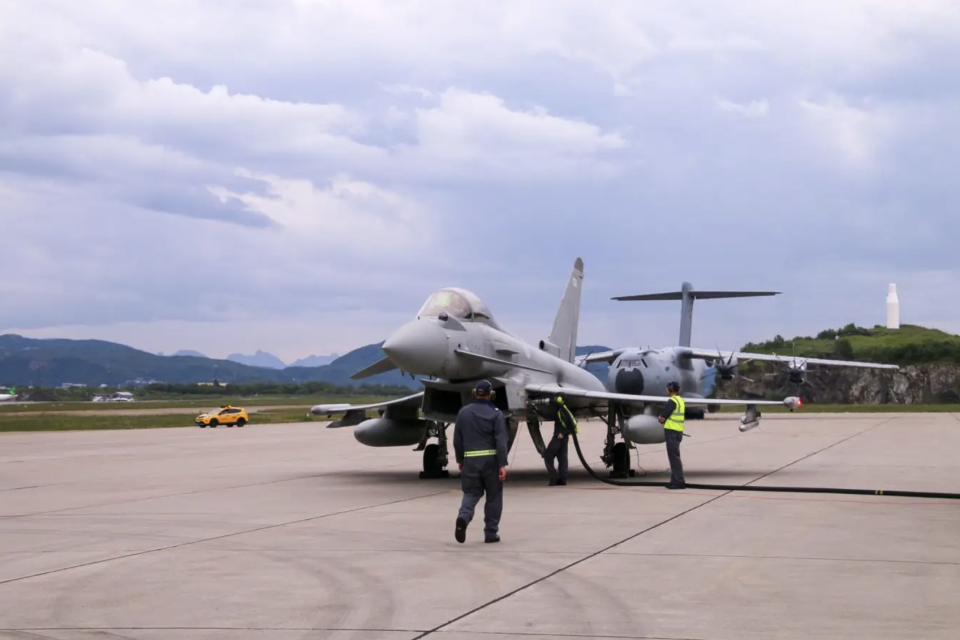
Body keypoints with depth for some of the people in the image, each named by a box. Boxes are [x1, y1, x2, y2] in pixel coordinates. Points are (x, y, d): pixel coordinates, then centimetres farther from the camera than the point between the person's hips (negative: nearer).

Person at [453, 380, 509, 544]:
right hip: (490, 459, -2)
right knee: (493, 495, 9)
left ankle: (463, 516, -22)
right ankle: (491, 533, 11)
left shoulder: (463, 412, 6)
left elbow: (457, 439, 10)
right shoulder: (495, 413, -5)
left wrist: (460, 460, 20)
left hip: (470, 459, 2)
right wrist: (503, 464, -12)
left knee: (471, 493, 8)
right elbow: (501, 441, -11)